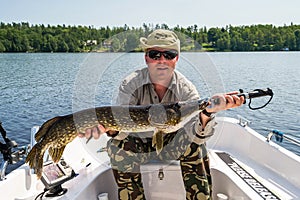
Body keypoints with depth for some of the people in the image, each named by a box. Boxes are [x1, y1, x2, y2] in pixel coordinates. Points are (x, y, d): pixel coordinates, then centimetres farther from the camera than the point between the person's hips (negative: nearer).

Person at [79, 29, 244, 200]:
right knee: (116, 149, -29)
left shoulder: (186, 89, -17)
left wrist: (207, 112, -52)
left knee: (194, 143, -28)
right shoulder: (131, 84, -18)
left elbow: (195, 134, -30)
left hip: (173, 143, 1)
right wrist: (109, 127, -53)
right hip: (138, 144, 0)